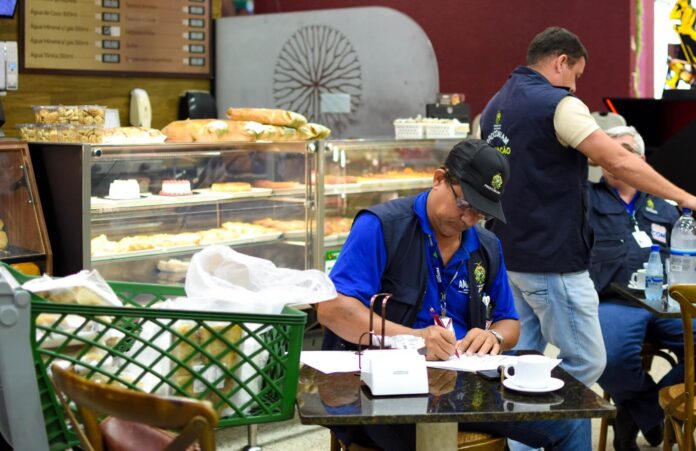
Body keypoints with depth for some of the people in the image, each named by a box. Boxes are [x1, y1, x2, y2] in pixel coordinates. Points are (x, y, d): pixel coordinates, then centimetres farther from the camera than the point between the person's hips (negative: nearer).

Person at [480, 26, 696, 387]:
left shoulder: (495, 106, 13)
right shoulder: (556, 104, -14)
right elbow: (618, 162, -19)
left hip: (508, 257, 9)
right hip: (552, 262, -9)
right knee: (586, 363, -1)